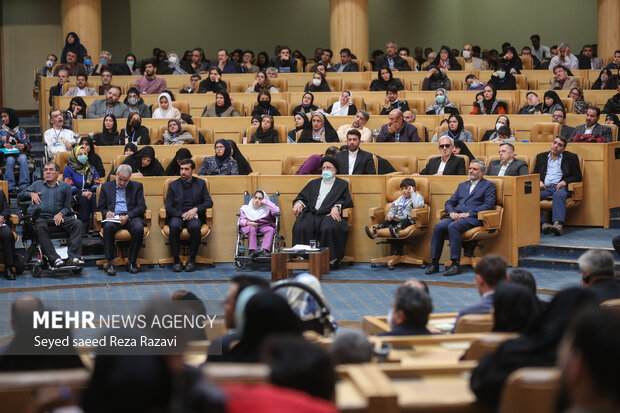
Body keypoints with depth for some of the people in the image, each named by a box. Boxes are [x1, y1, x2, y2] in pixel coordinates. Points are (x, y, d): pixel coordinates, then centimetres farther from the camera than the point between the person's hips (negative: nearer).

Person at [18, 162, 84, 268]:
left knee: (77, 223, -25)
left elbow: (67, 207, 15)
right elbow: (20, 196, 25)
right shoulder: (37, 184, 26)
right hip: (39, 218, -1)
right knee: (40, 227, -38)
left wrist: (60, 213, -6)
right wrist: (31, 194, 5)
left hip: (57, 218, 1)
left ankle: (73, 257, -35)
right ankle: (54, 259, -44)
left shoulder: (65, 186, 21)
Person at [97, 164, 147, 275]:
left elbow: (142, 207, 4)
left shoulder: (137, 186, 13)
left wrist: (128, 216, -13)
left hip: (131, 217, 0)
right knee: (108, 227, -35)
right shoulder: (106, 187, 16)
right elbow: (100, 208, 15)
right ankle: (110, 263, -30)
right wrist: (106, 213, -10)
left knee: (138, 228, -34)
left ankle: (131, 262, -21)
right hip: (113, 217, 0)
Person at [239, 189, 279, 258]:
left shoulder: (266, 208, 13)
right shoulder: (246, 208, 16)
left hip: (264, 226, 0)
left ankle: (264, 250, -50)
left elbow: (277, 211, -7)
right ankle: (252, 251, -48)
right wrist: (248, 223, -20)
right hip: (250, 226, 0)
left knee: (270, 229, -31)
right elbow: (241, 220, 4)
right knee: (252, 229, -35)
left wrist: (265, 202, 1)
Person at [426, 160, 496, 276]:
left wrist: (468, 214, -13)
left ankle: (456, 264, -35)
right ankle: (434, 263, -24)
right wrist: (451, 212, 0)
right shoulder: (462, 185, 29)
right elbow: (449, 202, 26)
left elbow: (489, 205, -4)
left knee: (453, 227, -35)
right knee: (438, 227, -25)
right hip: (456, 216, 6)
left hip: (473, 218, -5)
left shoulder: (489, 185, 11)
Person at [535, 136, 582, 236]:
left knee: (559, 195, -39)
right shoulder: (541, 157, 26)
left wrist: (565, 181, -7)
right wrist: (539, 182, 0)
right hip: (544, 187, 2)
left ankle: (558, 224, -56)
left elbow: (578, 176, 11)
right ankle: (543, 223, -42)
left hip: (560, 187, -2)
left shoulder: (571, 157, 18)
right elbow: (535, 174, 23)